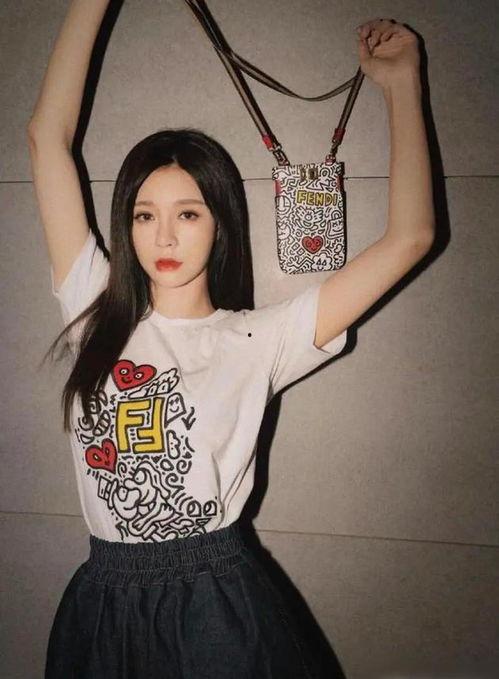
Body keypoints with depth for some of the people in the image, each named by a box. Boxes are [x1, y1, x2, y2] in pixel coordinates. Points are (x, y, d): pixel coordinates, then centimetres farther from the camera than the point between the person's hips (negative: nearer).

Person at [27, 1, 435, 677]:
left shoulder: (256, 340, -6)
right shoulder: (99, 312, 0)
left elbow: (409, 237, -8)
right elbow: (48, 135, -2)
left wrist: (401, 83, -4)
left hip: (220, 608, -2)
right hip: (103, 602, 3)